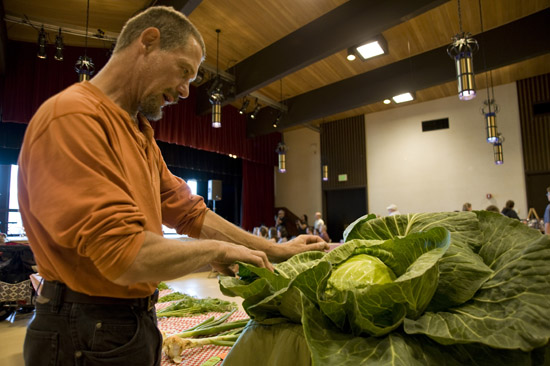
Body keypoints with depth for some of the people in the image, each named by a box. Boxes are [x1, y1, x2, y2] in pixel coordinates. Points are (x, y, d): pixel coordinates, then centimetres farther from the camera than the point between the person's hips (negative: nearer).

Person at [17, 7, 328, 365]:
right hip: (87, 335, -8)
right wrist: (216, 250, -13)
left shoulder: (141, 136, 8)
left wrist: (276, 250, 3)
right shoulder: (73, 118, -22)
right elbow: (125, 256, -30)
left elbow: (190, 213, 5)